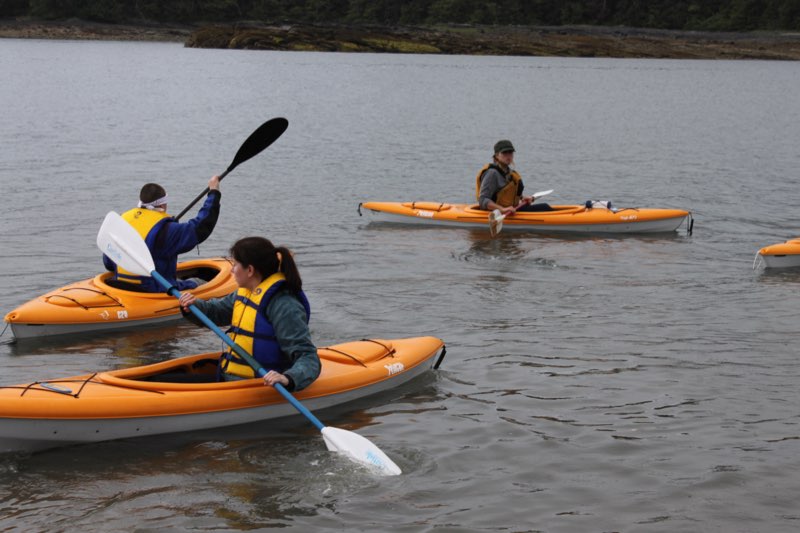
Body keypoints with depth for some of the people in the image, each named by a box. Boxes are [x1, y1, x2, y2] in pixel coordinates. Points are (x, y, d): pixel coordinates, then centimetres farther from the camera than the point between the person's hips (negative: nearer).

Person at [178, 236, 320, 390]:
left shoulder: (284, 307, -18)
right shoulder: (245, 293, 11)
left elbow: (308, 358, -23)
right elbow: (216, 311, 30)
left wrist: (288, 379, -43)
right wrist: (194, 306, 7)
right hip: (227, 377, 9)